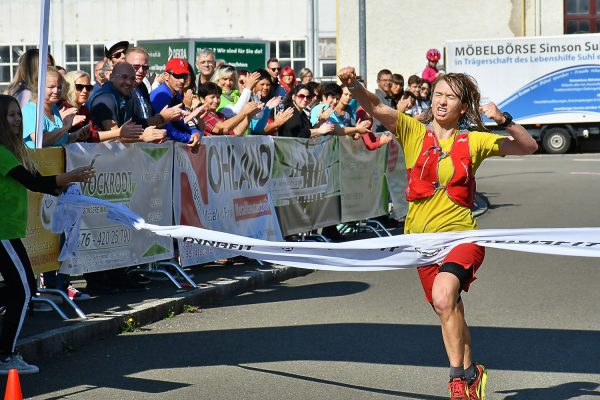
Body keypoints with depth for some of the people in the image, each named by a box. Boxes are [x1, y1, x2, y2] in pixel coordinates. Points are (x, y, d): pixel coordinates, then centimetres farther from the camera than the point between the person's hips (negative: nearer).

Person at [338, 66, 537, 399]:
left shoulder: (474, 141, 3)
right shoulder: (414, 131, 3)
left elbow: (529, 147, 7)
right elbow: (376, 108, -11)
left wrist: (503, 119, -10)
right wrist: (354, 84, -30)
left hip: (461, 235, -3)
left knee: (444, 296, -30)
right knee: (450, 314, 14)